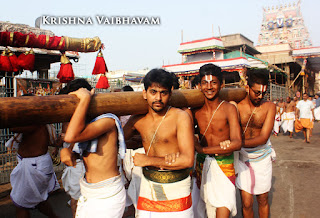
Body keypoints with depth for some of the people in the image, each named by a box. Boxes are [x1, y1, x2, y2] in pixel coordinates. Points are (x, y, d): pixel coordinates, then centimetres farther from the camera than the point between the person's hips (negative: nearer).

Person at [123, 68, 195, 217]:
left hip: (176, 189, -3)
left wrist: (149, 160, -16)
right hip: (147, 186, 4)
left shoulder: (181, 117, -15)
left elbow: (188, 160, -20)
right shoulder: (138, 119, 0)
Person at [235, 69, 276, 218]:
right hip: (242, 158, -1)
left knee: (263, 201, 16)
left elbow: (263, 138, -17)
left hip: (262, 158, 1)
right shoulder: (236, 106, -11)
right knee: (247, 204, 1)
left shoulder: (269, 106, -8)